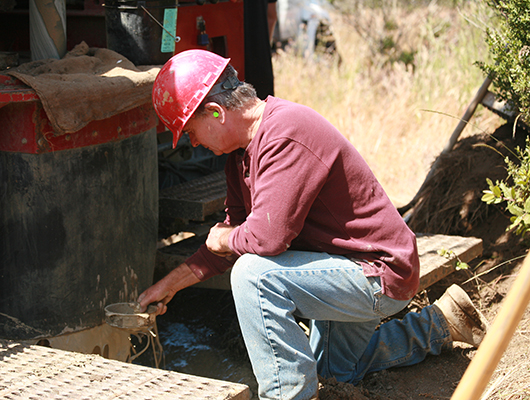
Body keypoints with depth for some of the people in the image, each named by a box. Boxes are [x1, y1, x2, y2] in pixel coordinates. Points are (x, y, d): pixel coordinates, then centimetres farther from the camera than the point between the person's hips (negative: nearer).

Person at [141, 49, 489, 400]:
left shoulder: (287, 136, -30)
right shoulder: (243, 147, 3)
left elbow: (267, 238, -35)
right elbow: (237, 228, 9)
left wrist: (220, 239, -14)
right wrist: (170, 284, 7)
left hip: (381, 276, -11)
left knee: (254, 274, -29)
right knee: (336, 366, 32)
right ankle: (440, 325, 38)